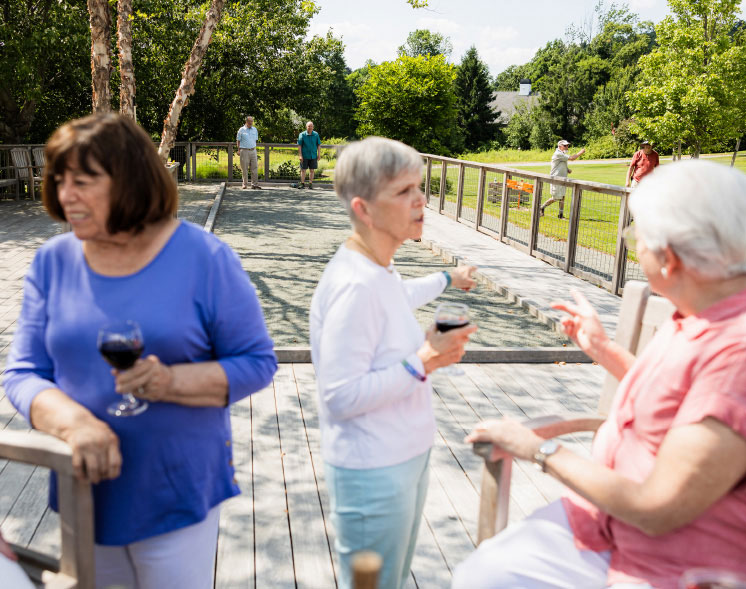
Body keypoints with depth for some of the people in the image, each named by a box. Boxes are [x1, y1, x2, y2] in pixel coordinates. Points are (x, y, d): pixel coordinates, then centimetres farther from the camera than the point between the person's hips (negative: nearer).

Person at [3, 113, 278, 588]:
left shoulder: (204, 258, -12)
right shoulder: (53, 261, -2)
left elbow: (257, 362, -9)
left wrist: (173, 381, -25)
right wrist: (73, 422, -23)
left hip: (178, 496, -3)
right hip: (87, 493, 3)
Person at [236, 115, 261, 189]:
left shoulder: (254, 129, 11)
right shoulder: (241, 130, 1)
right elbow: (238, 141, 4)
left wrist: (254, 147, 11)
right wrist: (239, 150, 0)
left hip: (253, 150, 3)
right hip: (244, 151, -3)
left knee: (255, 167, -1)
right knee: (244, 168, -1)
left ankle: (254, 184, 1)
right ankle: (245, 184, 8)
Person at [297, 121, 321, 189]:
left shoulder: (316, 134, 3)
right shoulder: (302, 134, -3)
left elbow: (319, 145, 8)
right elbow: (299, 145, -3)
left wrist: (319, 154, 2)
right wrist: (300, 155, -8)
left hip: (313, 156, 2)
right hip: (305, 156, -2)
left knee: (312, 170, 6)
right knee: (303, 170, 1)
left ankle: (310, 184, 13)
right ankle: (302, 184, 8)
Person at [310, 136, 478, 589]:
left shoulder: (379, 269, 2)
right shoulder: (354, 287, -28)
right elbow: (342, 397, -28)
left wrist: (447, 280, 45)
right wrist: (422, 363, -24)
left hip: (407, 458, 9)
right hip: (373, 473, -9)